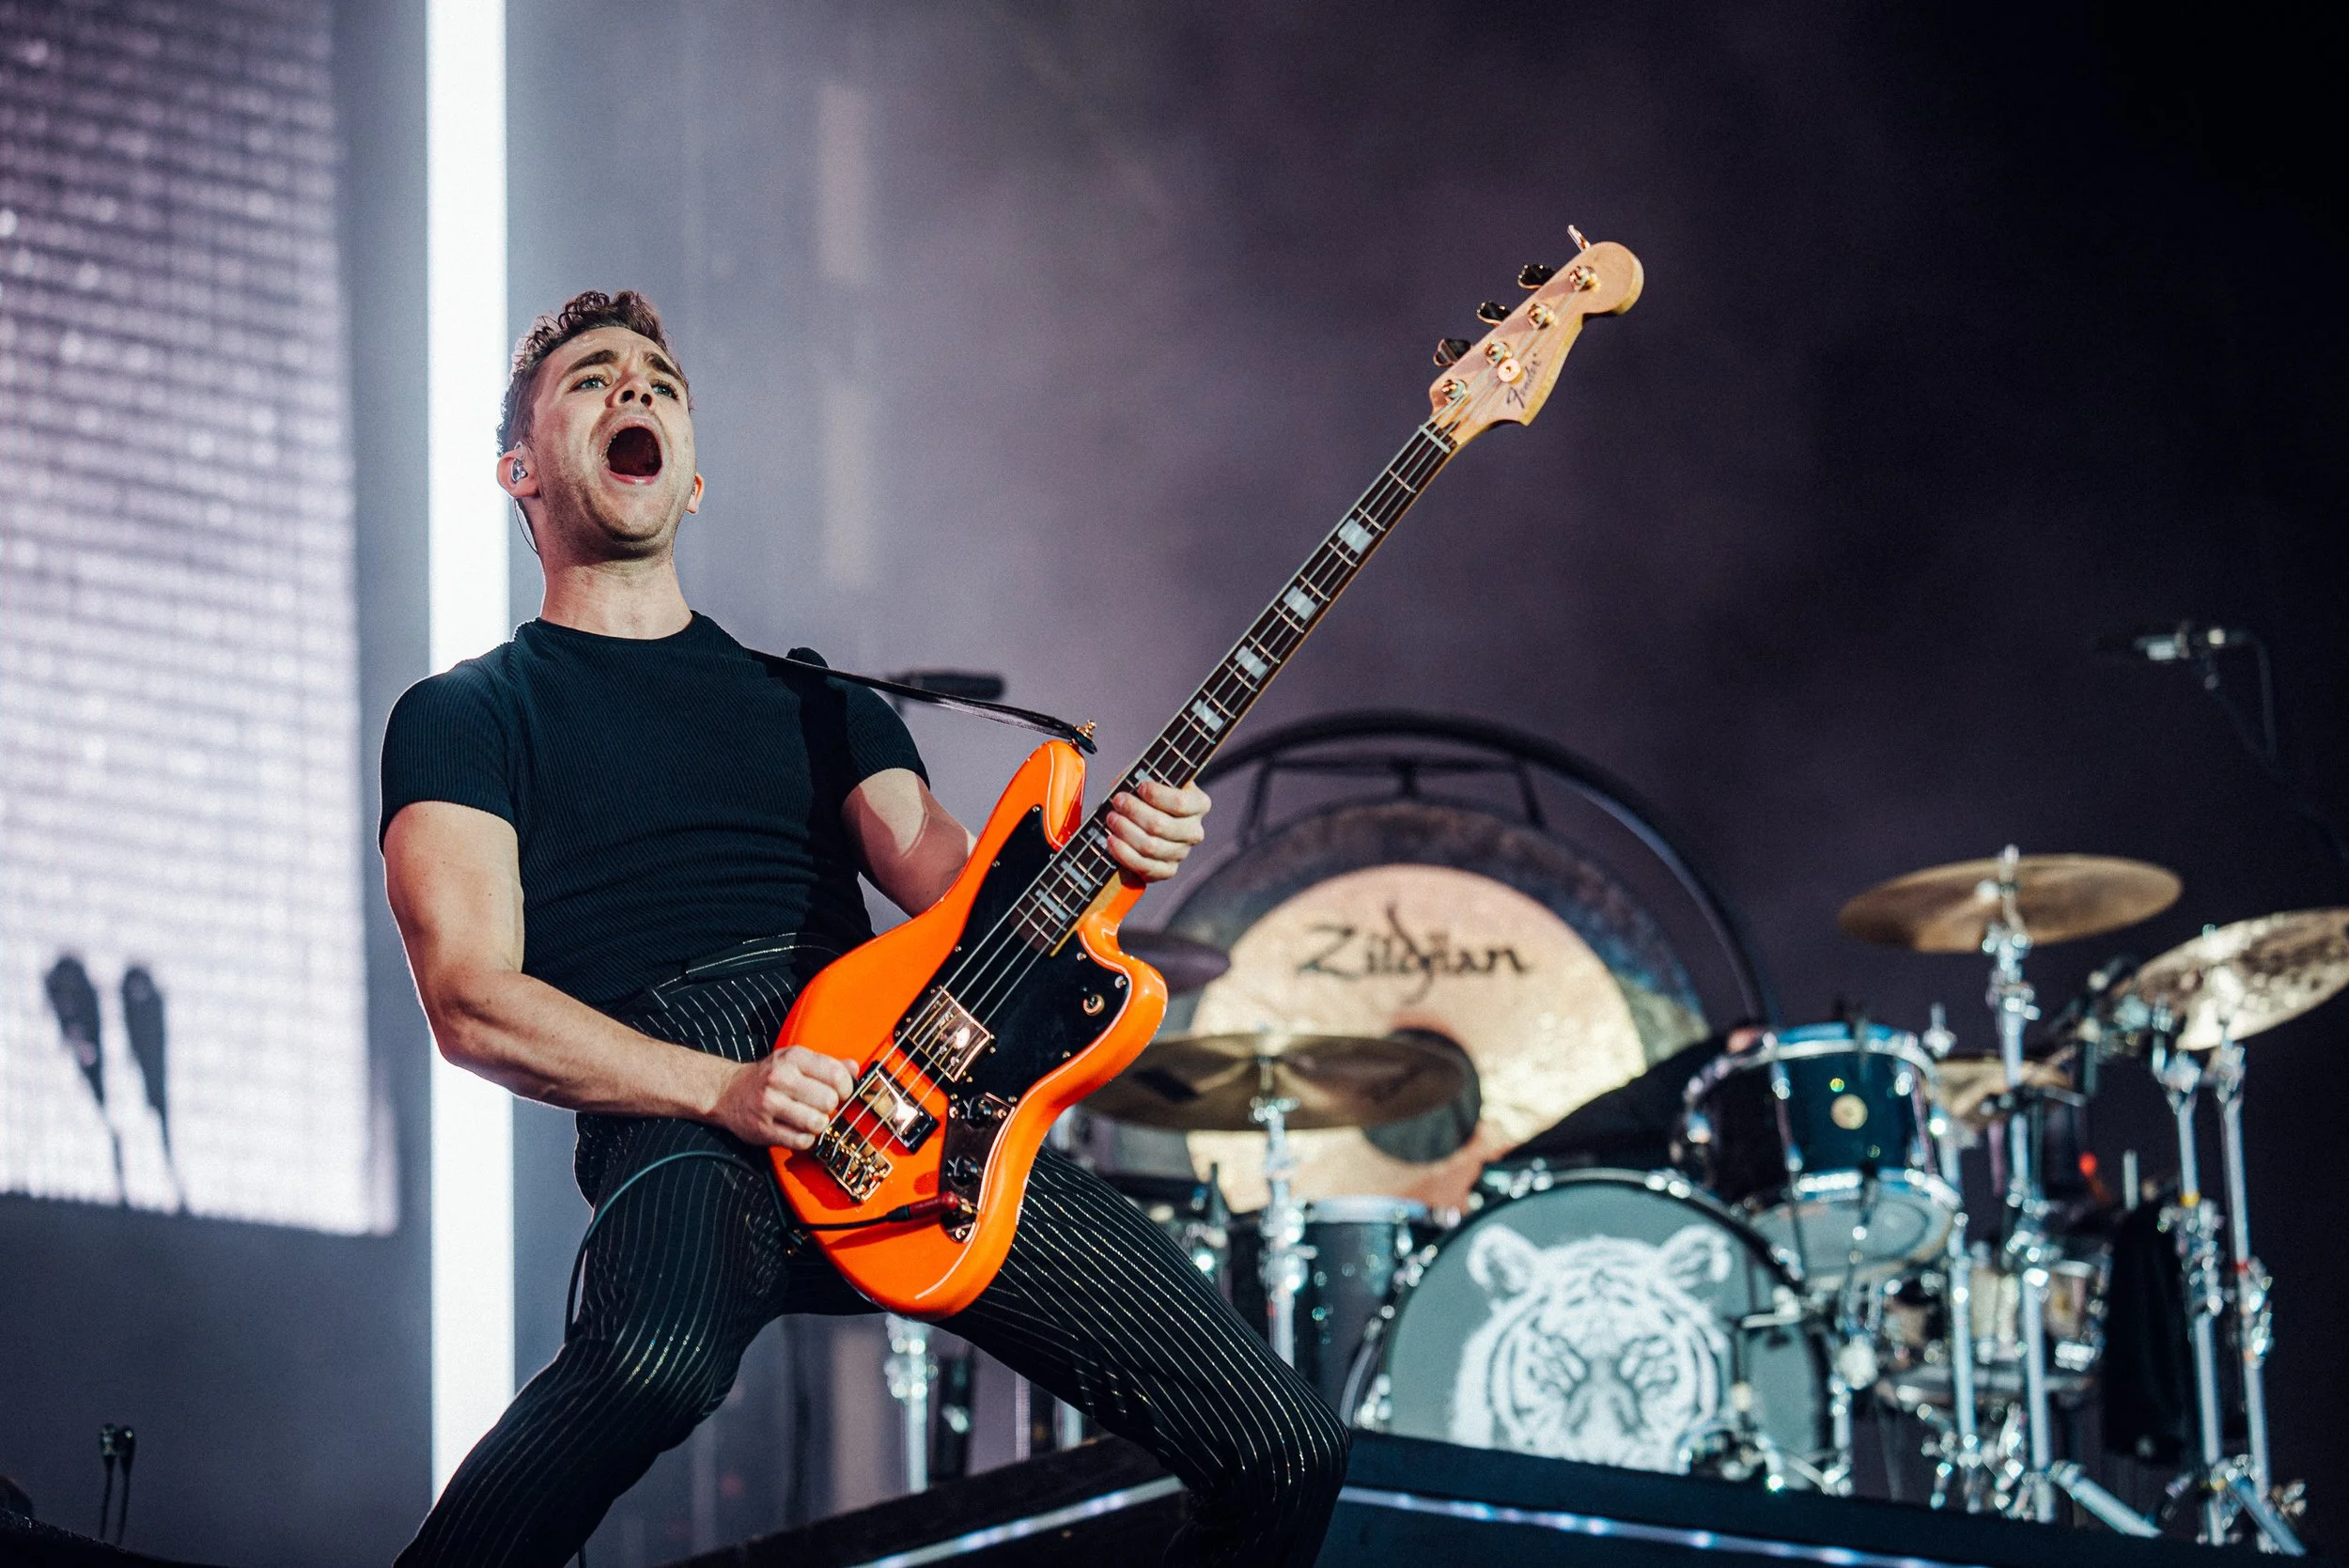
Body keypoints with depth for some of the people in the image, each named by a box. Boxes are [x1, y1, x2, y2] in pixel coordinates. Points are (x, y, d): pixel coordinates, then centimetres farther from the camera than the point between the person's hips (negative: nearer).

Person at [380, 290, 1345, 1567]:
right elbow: (472, 1004, 0)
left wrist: (1100, 861, -10)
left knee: (1284, 1455, -9)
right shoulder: (467, 716, 14)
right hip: (675, 1122, -5)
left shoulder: (816, 699, 29)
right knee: (656, 1358, -43)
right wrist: (725, 1089, -15)